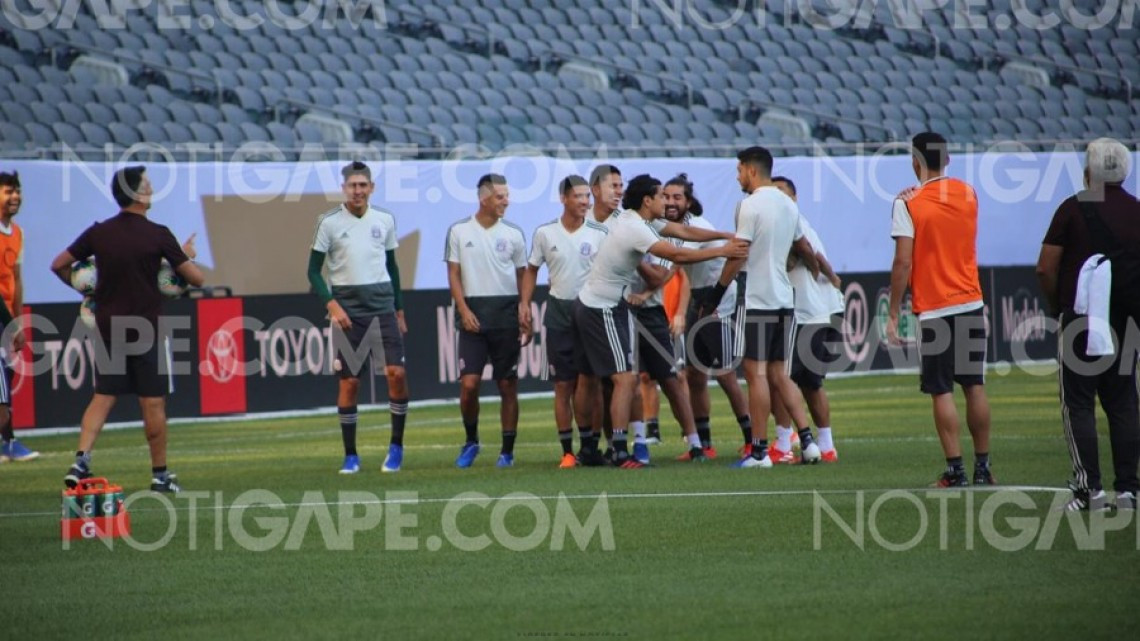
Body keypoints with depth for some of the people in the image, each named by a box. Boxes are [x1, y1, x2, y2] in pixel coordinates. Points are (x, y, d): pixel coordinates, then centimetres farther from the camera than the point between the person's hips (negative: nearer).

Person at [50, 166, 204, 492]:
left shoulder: (98, 233, 1)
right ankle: (160, 474, 11)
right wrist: (187, 256, 15)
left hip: (108, 327, 4)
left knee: (102, 398, 8)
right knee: (153, 404, 4)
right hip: (145, 329, -4)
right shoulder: (157, 235, -9)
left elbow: (59, 265, 6)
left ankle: (81, 461, -8)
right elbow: (196, 279, -5)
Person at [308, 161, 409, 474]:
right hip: (347, 307, -2)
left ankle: (396, 446, 3)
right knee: (349, 381, -1)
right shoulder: (329, 223, -2)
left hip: (382, 304, 2)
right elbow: (313, 271, 0)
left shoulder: (385, 220, 8)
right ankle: (350, 455, 9)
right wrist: (332, 305, -12)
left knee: (397, 372, -10)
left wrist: (399, 310, 17)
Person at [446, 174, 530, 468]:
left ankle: (508, 450, 10)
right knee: (469, 383, -9)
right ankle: (471, 441, 13)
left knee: (508, 385, 2)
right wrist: (464, 310, -6)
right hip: (473, 315, -1)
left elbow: (522, 276, 11)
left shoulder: (513, 234, 6)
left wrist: (525, 311, 1)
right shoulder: (459, 231, 3)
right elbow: (453, 274, 4)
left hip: (506, 314, 1)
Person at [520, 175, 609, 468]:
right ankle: (567, 452, 6)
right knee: (563, 385, 1)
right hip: (558, 311, 1)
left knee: (589, 383, -1)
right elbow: (531, 271, 10)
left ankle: (589, 447, 7)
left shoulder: (600, 234, -2)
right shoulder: (544, 233, 1)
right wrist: (524, 305, 1)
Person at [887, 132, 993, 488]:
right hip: (971, 303, 5)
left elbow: (903, 262, -13)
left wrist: (893, 313, -8)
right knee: (975, 386, 10)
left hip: (933, 309, -5)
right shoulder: (968, 194, 6)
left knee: (942, 392, -2)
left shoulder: (908, 204, -9)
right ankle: (982, 467, 13)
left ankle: (955, 469, -5)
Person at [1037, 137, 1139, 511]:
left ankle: (1089, 489, -7)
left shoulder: (1074, 209, -6)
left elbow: (1046, 269, -7)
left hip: (1081, 319, -4)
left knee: (1079, 403, 0)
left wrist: (1059, 307, 7)